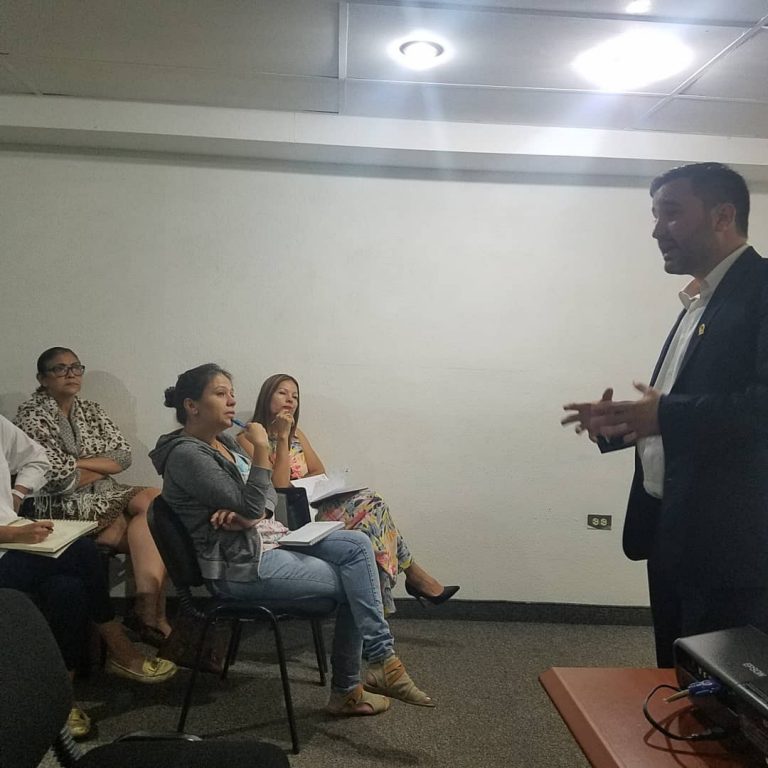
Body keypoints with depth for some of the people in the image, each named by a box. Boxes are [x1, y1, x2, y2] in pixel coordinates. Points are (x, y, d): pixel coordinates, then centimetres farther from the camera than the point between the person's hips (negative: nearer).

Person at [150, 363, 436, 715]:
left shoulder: (223, 442, 12)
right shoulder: (185, 455, -17)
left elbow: (267, 496, 10)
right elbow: (251, 507, -21)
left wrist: (246, 514, -11)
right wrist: (261, 450, -23)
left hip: (267, 540, 9)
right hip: (240, 566, -9)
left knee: (357, 544, -8)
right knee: (351, 586, -10)